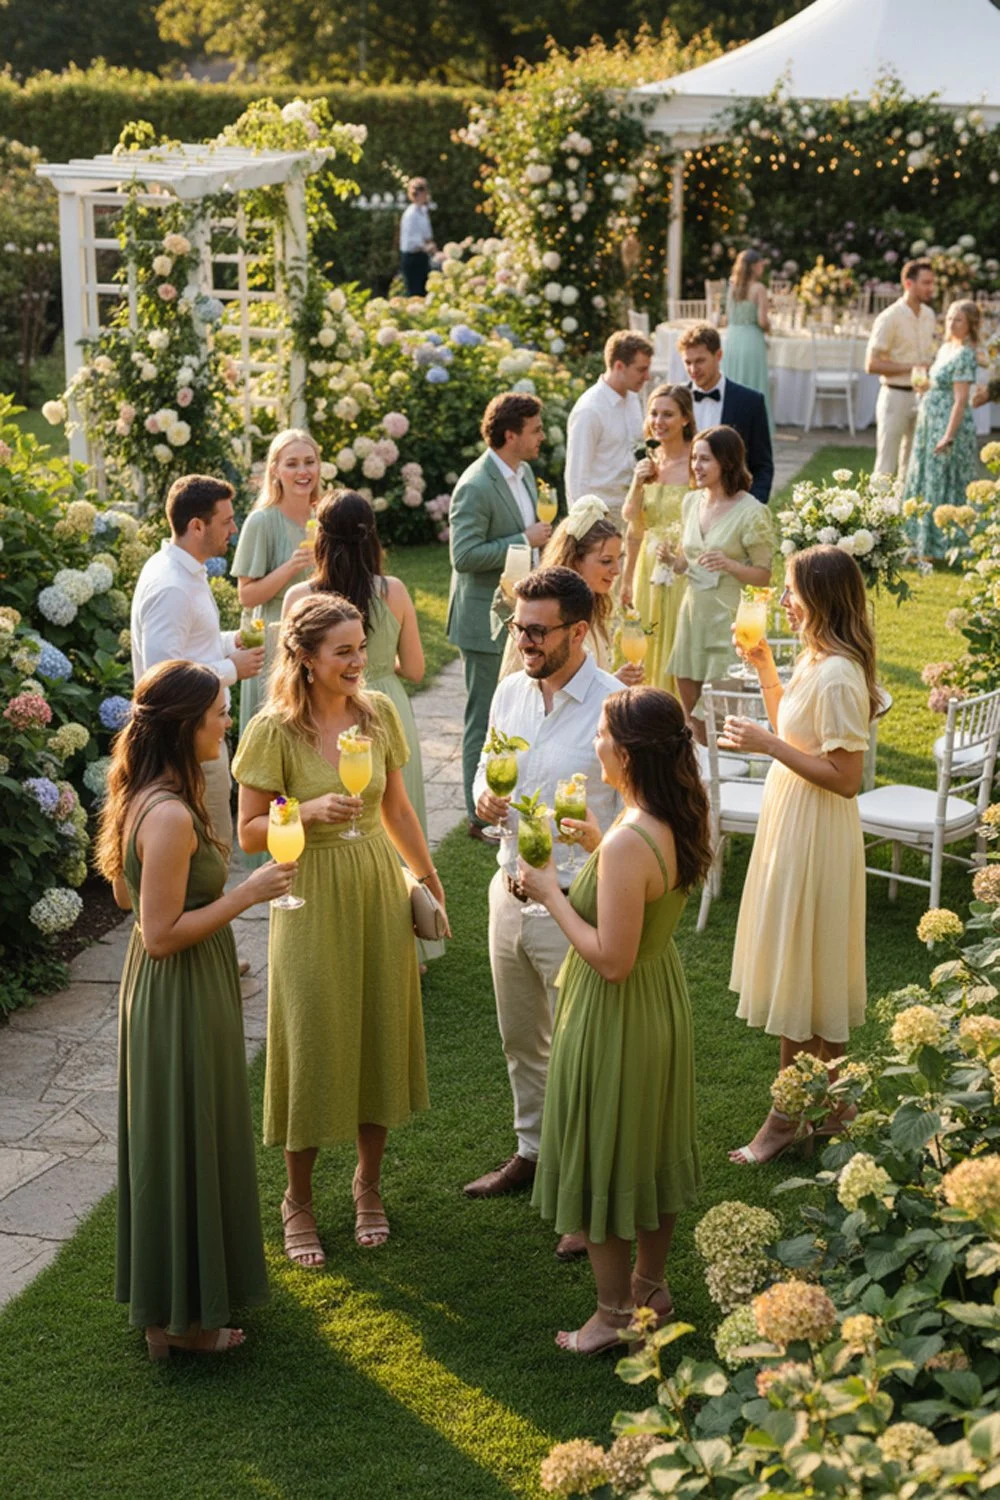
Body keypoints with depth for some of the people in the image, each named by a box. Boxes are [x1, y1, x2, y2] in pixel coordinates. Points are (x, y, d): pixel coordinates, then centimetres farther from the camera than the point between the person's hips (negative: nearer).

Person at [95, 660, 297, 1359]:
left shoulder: (146, 797, 3)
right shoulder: (171, 816, -28)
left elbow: (125, 892, 14)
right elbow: (161, 934, -27)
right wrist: (245, 894, -23)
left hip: (165, 991, 10)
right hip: (181, 999, -10)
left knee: (177, 1141, 22)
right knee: (186, 1147, 5)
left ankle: (166, 1295, 38)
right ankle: (180, 1316, 21)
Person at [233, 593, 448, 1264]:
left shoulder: (378, 712, -1)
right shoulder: (275, 730, -14)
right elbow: (250, 833, -9)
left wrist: (430, 881, 13)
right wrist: (311, 813, -25)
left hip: (379, 892, 4)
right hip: (312, 901, -4)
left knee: (380, 1033, 12)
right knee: (313, 1044, 4)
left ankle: (368, 1182, 33)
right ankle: (299, 1200, 24)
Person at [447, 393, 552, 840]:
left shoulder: (523, 472, 8)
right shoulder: (475, 488, -21)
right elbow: (464, 554, -27)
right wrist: (525, 540, -24)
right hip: (488, 622, -9)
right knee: (485, 721, 1)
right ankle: (483, 817, 10)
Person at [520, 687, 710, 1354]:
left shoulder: (627, 844, -32)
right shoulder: (681, 823, -6)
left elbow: (612, 959, -29)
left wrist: (551, 892, -20)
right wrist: (592, 842, 6)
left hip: (615, 1017, -9)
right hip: (665, 1000, 9)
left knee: (601, 1159, 10)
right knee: (653, 1146, 23)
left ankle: (616, 1313, 25)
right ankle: (651, 1286, 41)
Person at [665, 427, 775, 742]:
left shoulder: (752, 513, -13)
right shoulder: (692, 501, 7)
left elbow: (764, 576, -8)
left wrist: (729, 564, -25)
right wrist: (673, 560, -3)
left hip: (728, 618, -6)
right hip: (692, 610, 6)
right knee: (691, 707, 12)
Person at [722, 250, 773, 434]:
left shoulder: (733, 287, 7)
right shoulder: (759, 288, -10)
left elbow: (727, 319, 10)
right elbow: (762, 321, -14)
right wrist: (768, 327, 5)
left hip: (732, 338, 5)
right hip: (751, 340, -5)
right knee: (753, 386, 2)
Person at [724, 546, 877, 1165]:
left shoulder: (838, 676, -24)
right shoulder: (814, 660, 6)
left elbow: (845, 777, -25)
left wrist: (766, 743, -23)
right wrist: (766, 669, 9)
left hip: (814, 834, -10)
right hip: (792, 823, 10)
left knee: (800, 980, 2)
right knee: (808, 976, 19)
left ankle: (789, 1119, 15)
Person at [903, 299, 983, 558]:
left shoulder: (964, 354, -17)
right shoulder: (946, 348, 11)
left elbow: (961, 399, -21)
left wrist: (948, 436, -23)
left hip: (949, 423, -10)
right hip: (932, 421, 10)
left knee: (942, 484, -1)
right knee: (926, 480, 17)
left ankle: (941, 546, 8)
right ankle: (924, 539, 28)